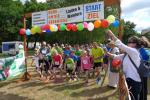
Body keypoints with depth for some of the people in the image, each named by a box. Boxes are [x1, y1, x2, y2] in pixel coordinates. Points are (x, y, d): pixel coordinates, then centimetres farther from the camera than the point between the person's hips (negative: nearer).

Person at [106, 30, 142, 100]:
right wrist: (108, 54, -2)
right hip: (129, 79, 9)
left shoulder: (134, 52, -15)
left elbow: (121, 45, -21)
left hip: (134, 81, -9)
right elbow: (117, 57, 13)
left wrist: (111, 35, -18)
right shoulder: (127, 54, 13)